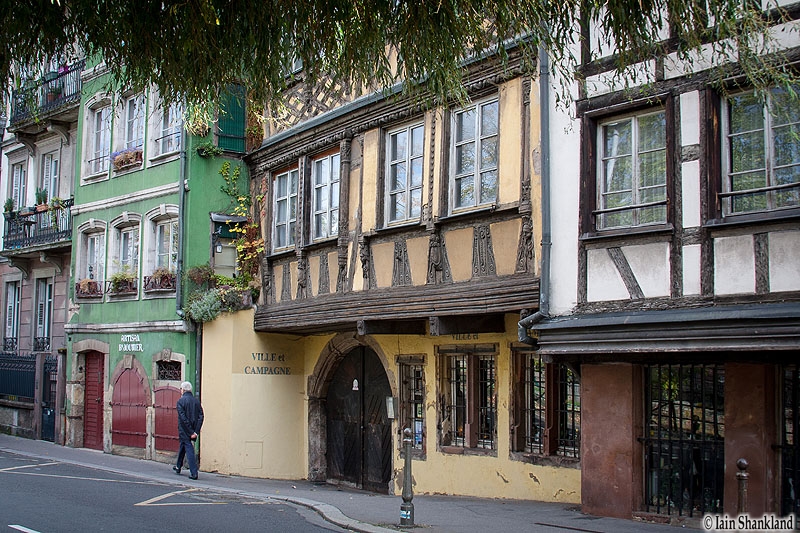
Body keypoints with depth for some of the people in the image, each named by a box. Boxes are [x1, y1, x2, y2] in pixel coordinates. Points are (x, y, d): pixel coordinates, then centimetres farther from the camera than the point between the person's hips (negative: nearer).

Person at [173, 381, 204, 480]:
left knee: (189, 450, -5)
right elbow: (201, 416, -2)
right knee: (182, 447, 24)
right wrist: (196, 431, -4)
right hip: (193, 430, 6)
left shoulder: (181, 401, -10)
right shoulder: (196, 401, 5)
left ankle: (194, 473, -9)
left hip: (184, 431, -6)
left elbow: (183, 418, -16)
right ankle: (178, 467, 39)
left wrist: (191, 432, -14)